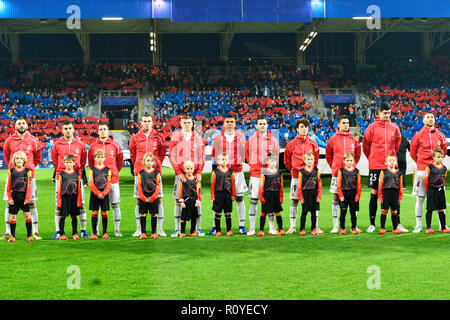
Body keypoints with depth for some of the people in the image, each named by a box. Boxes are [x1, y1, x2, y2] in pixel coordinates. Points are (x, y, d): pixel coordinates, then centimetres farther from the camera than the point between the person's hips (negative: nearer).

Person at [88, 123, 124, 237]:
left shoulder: (115, 146, 3)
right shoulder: (93, 147, 5)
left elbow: (120, 162, 12)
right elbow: (90, 163, 14)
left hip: (113, 180, 0)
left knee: (115, 205, 1)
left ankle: (117, 230, 7)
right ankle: (96, 230, 9)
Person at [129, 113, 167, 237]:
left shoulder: (158, 137, 4)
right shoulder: (135, 138, 5)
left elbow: (163, 153, 14)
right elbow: (132, 154, 17)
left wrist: (157, 165, 10)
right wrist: (138, 166, 13)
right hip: (139, 172, 0)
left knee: (158, 199, -1)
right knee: (139, 200, 2)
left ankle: (159, 228, 4)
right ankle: (139, 229, 8)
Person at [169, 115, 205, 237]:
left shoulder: (197, 138, 8)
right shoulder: (175, 138, 4)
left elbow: (202, 157, 8)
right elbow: (172, 156, 0)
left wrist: (199, 172, -4)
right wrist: (178, 172, -9)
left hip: (195, 175, 1)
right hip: (180, 174, -1)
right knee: (178, 201, 0)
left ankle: (198, 228, 7)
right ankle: (177, 229, 6)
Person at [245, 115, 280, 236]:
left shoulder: (273, 140, 6)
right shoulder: (251, 140, 4)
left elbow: (276, 156, 12)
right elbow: (246, 153, 15)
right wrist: (252, 164, 8)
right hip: (255, 174, -1)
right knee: (253, 201, -1)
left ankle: (272, 227, 10)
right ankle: (252, 228, 2)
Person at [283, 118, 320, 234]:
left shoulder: (313, 143, 5)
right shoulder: (292, 144, 2)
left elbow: (316, 160, 14)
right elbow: (287, 161, 11)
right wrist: (293, 170, 8)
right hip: (296, 176, -1)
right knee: (294, 201, 3)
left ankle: (315, 226, 5)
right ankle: (292, 226, 10)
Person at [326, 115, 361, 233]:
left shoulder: (354, 139, 6)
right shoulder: (333, 139, 3)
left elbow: (358, 155, 15)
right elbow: (328, 155, 11)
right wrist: (334, 167, 7)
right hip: (337, 173, -1)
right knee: (336, 199, 1)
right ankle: (335, 226, 6)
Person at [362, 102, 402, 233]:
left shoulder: (394, 128, 7)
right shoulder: (372, 128, -2)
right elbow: (365, 145, 6)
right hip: (375, 166, -3)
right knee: (374, 194, 1)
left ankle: (397, 223, 10)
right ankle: (372, 224, 8)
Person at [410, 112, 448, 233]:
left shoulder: (440, 135, 6)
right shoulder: (419, 136, -1)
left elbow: (444, 150, 20)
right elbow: (413, 152, 8)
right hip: (422, 170, -2)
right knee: (420, 198, -1)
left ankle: (442, 224, 12)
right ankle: (418, 225, 5)